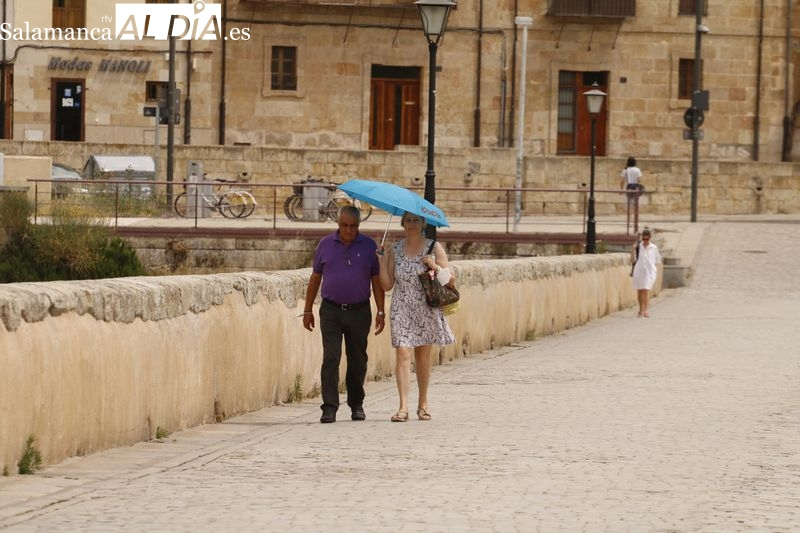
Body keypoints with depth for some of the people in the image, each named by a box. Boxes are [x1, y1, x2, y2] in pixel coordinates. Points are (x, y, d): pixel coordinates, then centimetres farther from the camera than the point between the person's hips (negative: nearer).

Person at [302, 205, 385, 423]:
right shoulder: (326, 245, 3)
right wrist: (308, 310, 8)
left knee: (357, 360, 9)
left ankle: (356, 405, 23)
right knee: (330, 358, -10)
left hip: (359, 311, 1)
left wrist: (381, 311, 0)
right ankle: (330, 407, -12)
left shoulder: (369, 246, 2)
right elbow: (315, 279, 10)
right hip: (331, 311, -1)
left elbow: (377, 281, 5)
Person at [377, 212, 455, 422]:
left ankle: (423, 404, 19)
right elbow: (387, 285, 5)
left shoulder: (434, 247, 2)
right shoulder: (395, 250, 6)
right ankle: (403, 406, -16)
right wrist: (382, 263, -8)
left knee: (423, 355, 7)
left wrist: (435, 267, -14)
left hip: (427, 309, 0)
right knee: (402, 353, -11)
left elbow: (450, 279, 2)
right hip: (401, 309, 0)